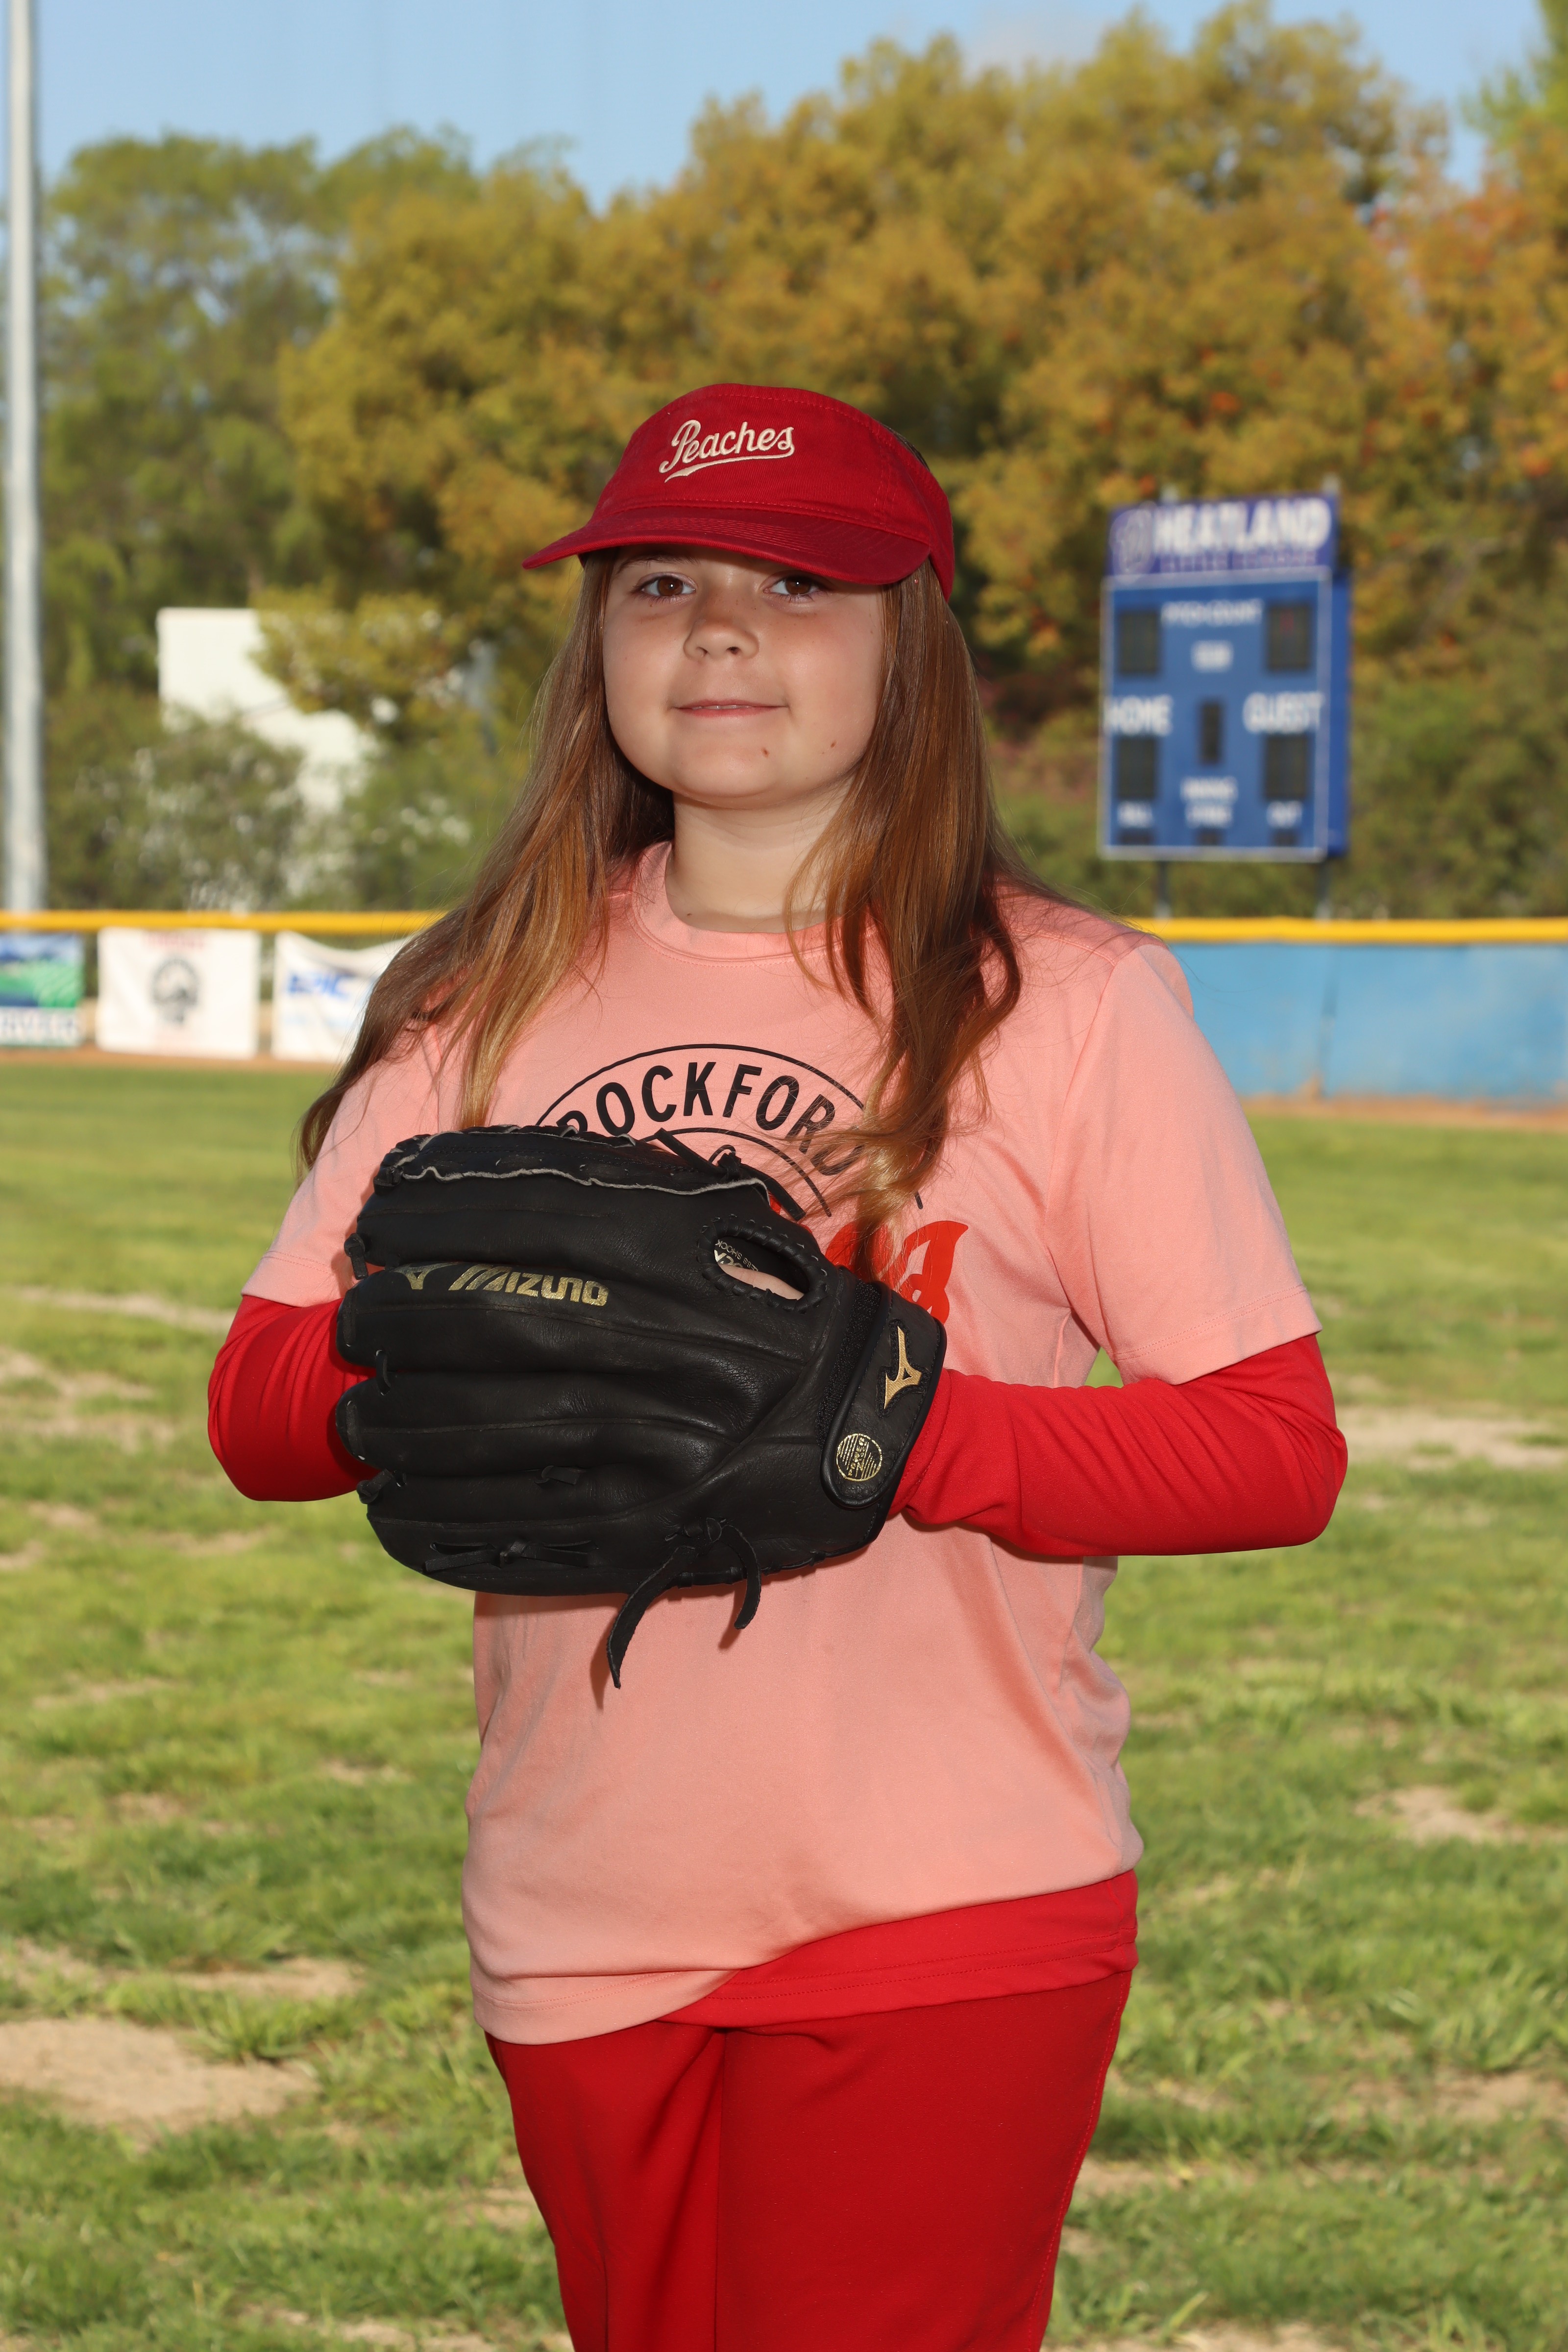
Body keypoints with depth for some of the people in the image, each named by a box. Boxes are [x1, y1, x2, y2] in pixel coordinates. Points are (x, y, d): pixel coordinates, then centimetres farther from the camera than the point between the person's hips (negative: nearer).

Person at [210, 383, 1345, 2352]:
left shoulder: (1067, 1000, -2)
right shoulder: (488, 1007, 9)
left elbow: (1276, 1449, -6)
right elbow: (261, 1410, 5)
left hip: (947, 1920, -4)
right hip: (582, 1930, 4)